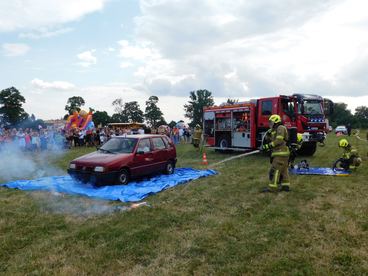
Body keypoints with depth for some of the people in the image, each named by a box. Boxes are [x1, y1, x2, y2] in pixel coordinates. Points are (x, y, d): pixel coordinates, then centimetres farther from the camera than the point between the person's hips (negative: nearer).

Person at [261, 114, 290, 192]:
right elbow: (271, 141, 20)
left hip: (281, 154, -10)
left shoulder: (280, 128, -9)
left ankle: (272, 187, -10)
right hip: (281, 154, 10)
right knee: (283, 170, 12)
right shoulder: (275, 130, 21)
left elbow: (278, 141, -20)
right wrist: (269, 135, 5)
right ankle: (285, 186, 17)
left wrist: (267, 146, -18)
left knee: (275, 170, -10)